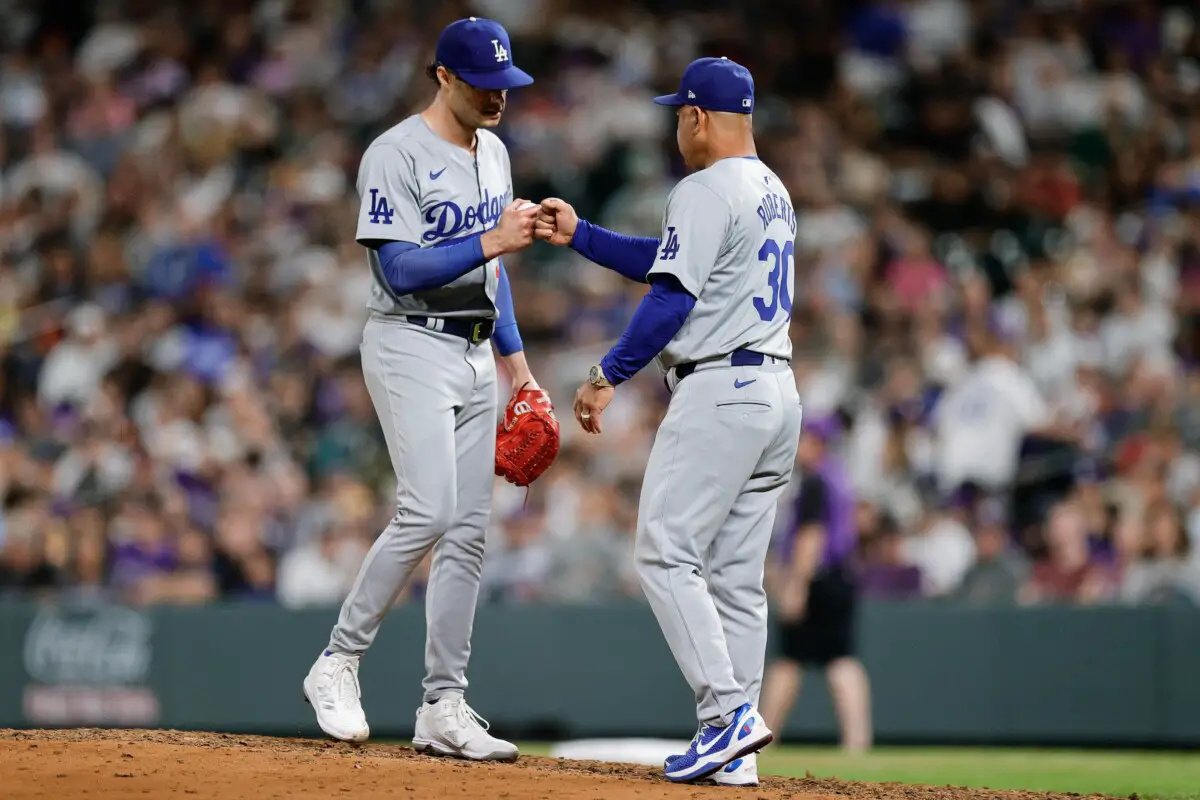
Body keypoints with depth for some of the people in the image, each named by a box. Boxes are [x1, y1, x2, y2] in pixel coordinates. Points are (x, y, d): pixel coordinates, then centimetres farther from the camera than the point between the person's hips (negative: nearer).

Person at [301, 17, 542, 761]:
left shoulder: (493, 153, 15)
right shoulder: (397, 155, -11)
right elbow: (400, 269, -18)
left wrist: (515, 357, 19)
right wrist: (490, 242, -25)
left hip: (474, 352, 8)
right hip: (411, 345, -8)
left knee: (469, 531, 3)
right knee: (429, 511, -20)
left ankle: (444, 709, 4)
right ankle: (338, 663, -7)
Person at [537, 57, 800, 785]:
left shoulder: (706, 192, -11)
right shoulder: (773, 192, 19)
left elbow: (671, 297, -18)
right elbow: (668, 261, 26)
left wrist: (608, 378, -14)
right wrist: (579, 235, 27)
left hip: (719, 392, -9)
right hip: (777, 393, 10)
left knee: (667, 555, -8)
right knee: (737, 575, 8)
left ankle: (729, 711, -18)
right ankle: (734, 752, 7)